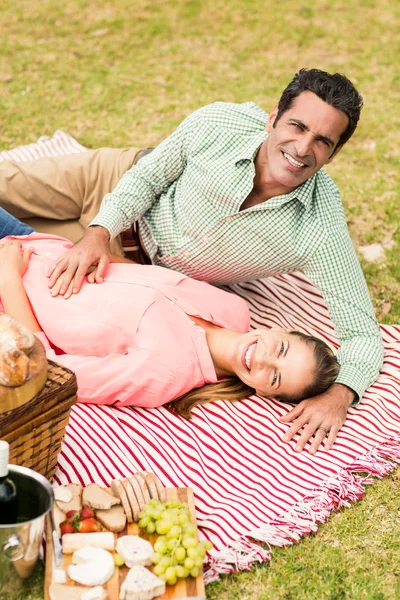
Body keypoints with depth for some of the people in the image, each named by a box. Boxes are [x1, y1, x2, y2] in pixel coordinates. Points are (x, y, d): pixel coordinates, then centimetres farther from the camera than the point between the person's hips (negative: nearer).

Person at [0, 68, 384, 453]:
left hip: (150, 268, 0)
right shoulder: (218, 124, -31)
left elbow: (362, 333, -30)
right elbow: (147, 177, -14)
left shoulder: (320, 229, -35)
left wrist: (338, 394, -49)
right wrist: (99, 233, -29)